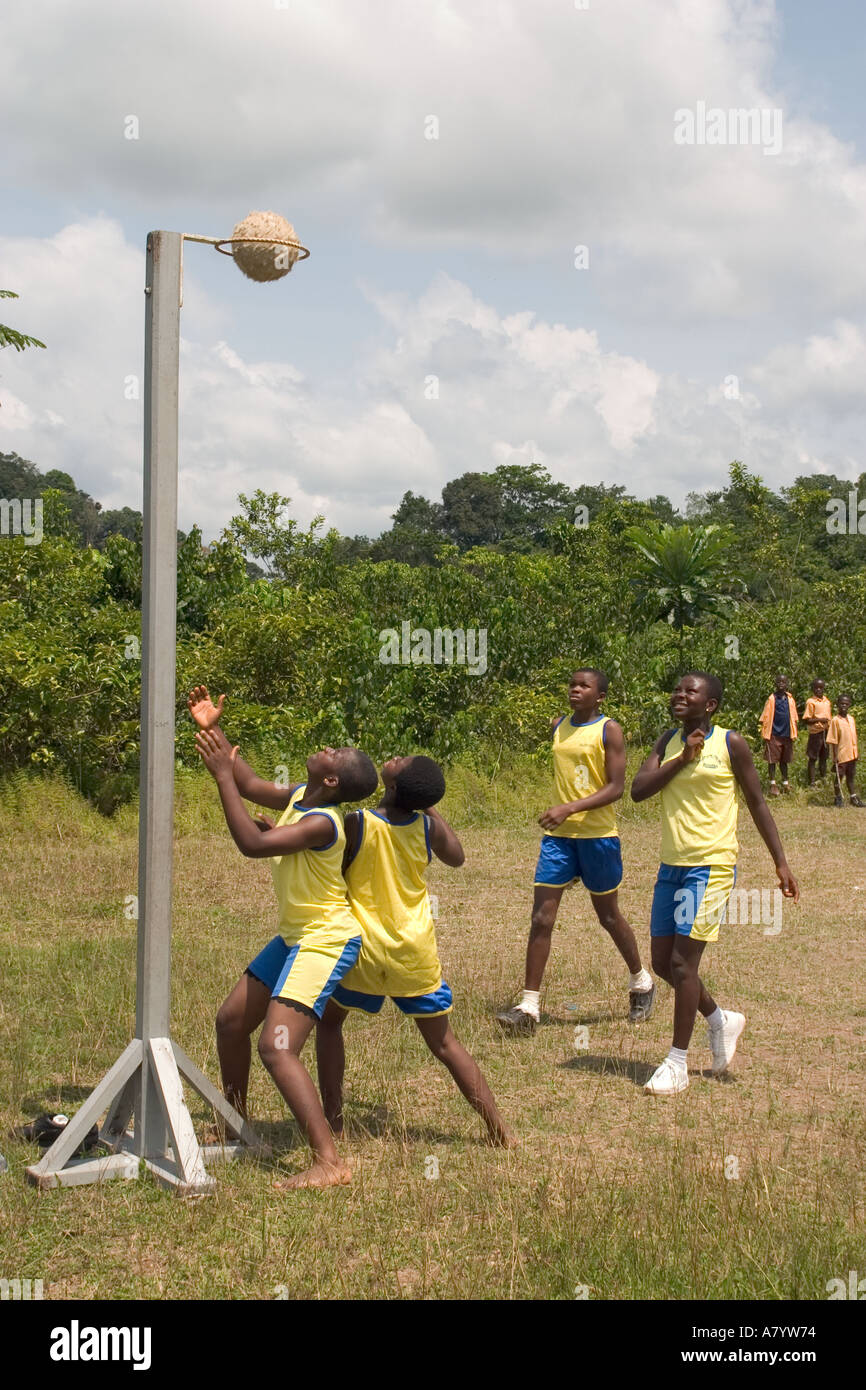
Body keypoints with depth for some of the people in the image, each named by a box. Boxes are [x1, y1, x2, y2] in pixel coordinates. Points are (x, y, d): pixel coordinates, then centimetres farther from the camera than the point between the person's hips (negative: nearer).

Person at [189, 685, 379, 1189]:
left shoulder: (322, 822, -26)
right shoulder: (297, 798, 1)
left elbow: (253, 843, -34)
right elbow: (251, 785, 17)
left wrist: (222, 774, -29)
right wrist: (214, 732, 9)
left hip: (326, 941, -10)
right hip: (296, 936, 10)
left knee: (277, 1048, -21)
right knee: (231, 1021, 18)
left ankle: (330, 1162, -21)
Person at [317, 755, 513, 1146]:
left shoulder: (355, 825, -16)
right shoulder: (427, 827, -6)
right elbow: (456, 857, 16)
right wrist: (429, 806, 18)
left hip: (363, 952, -2)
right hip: (416, 954, 2)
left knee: (329, 1022, 22)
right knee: (445, 1043, 11)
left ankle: (332, 1122, 17)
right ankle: (498, 1129, 6)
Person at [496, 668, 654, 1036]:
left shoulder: (608, 730, -8)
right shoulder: (558, 727, 10)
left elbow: (616, 787, -15)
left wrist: (570, 808, -24)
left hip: (597, 834, -5)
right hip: (558, 834, 5)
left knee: (608, 915, 10)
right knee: (541, 916, -6)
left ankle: (641, 983, 34)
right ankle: (528, 1007, -6)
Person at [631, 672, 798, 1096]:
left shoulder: (730, 743, -6)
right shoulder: (668, 742, 8)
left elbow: (757, 802, 0)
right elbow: (638, 790, -5)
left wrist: (780, 863, -1)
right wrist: (682, 759, -15)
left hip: (710, 866, -6)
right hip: (672, 865, 6)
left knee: (682, 961, -10)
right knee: (662, 962, 10)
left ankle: (678, 1063, 1)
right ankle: (721, 1020, 33)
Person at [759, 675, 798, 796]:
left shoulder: (790, 699, 6)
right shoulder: (771, 699, -4)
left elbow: (793, 717, 13)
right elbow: (765, 718, -2)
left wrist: (794, 734, 11)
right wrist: (765, 735, -6)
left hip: (787, 734, 3)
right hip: (774, 734, -3)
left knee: (784, 760, 12)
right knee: (773, 760, 2)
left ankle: (785, 782, 22)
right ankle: (773, 784, 7)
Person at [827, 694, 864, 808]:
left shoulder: (851, 718, 7)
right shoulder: (835, 720, -11)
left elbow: (854, 736, 14)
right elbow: (833, 740, -12)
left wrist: (856, 752, 14)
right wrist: (835, 755, -14)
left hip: (852, 754, 6)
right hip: (841, 754, -6)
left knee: (850, 775, 15)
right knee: (839, 776, 5)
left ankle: (853, 797, 23)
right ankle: (838, 798, 17)